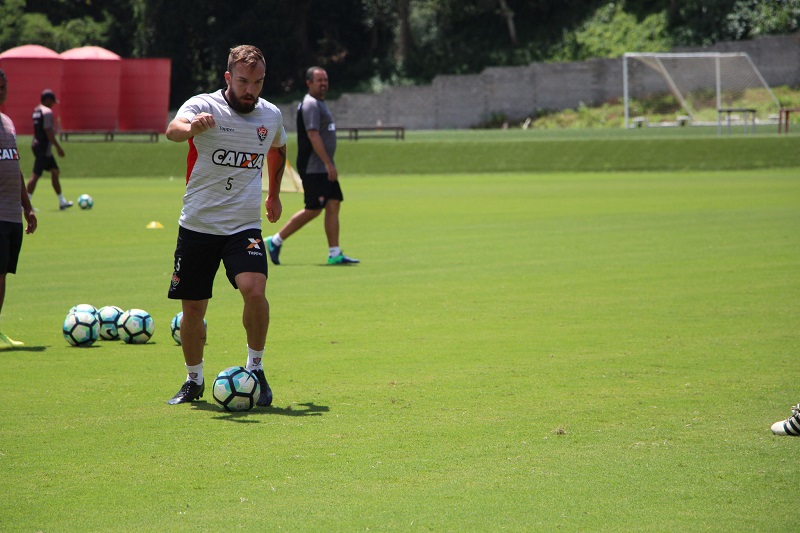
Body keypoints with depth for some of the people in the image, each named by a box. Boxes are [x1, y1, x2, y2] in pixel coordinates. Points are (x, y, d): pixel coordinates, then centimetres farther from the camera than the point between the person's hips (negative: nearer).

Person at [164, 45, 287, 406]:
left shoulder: (271, 116, 4)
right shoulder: (204, 106, -9)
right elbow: (173, 130, -33)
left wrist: (274, 194, 30)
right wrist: (191, 127, -55)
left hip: (244, 227, 1)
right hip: (197, 225, -1)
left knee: (254, 289, -23)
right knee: (192, 309, 3)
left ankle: (255, 368, -4)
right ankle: (194, 380, 26)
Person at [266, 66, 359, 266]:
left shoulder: (320, 103, 19)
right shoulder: (310, 104, -13)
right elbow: (313, 135, -21)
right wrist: (328, 164, -24)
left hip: (324, 168, 10)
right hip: (313, 168, -10)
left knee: (333, 205, 4)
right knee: (313, 210, -9)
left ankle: (334, 254, 3)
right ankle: (276, 241, 2)